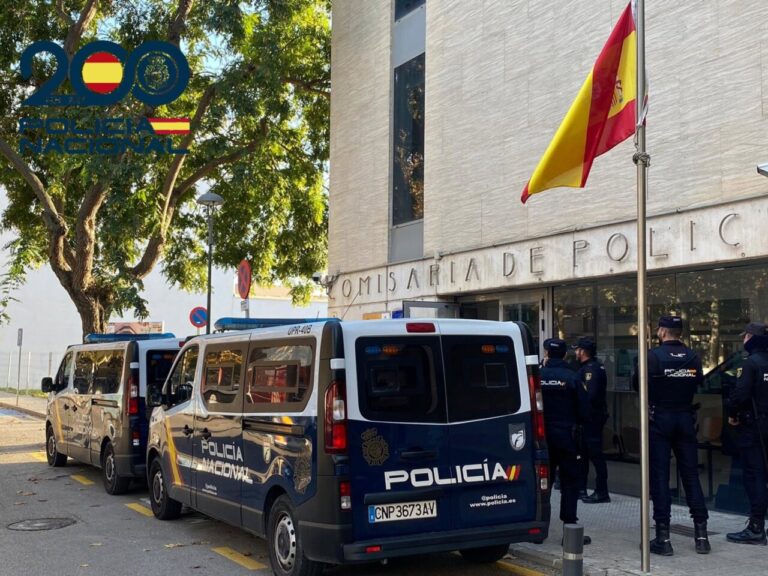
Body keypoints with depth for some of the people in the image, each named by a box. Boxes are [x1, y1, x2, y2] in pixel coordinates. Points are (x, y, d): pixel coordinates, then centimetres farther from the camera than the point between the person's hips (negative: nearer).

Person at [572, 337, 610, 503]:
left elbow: (591, 394, -25)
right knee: (583, 453, 16)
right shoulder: (586, 367, 16)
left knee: (595, 453, -6)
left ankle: (601, 492, -2)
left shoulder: (592, 368, -16)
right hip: (589, 416, 11)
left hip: (592, 416, -11)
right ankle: (581, 488, 25)